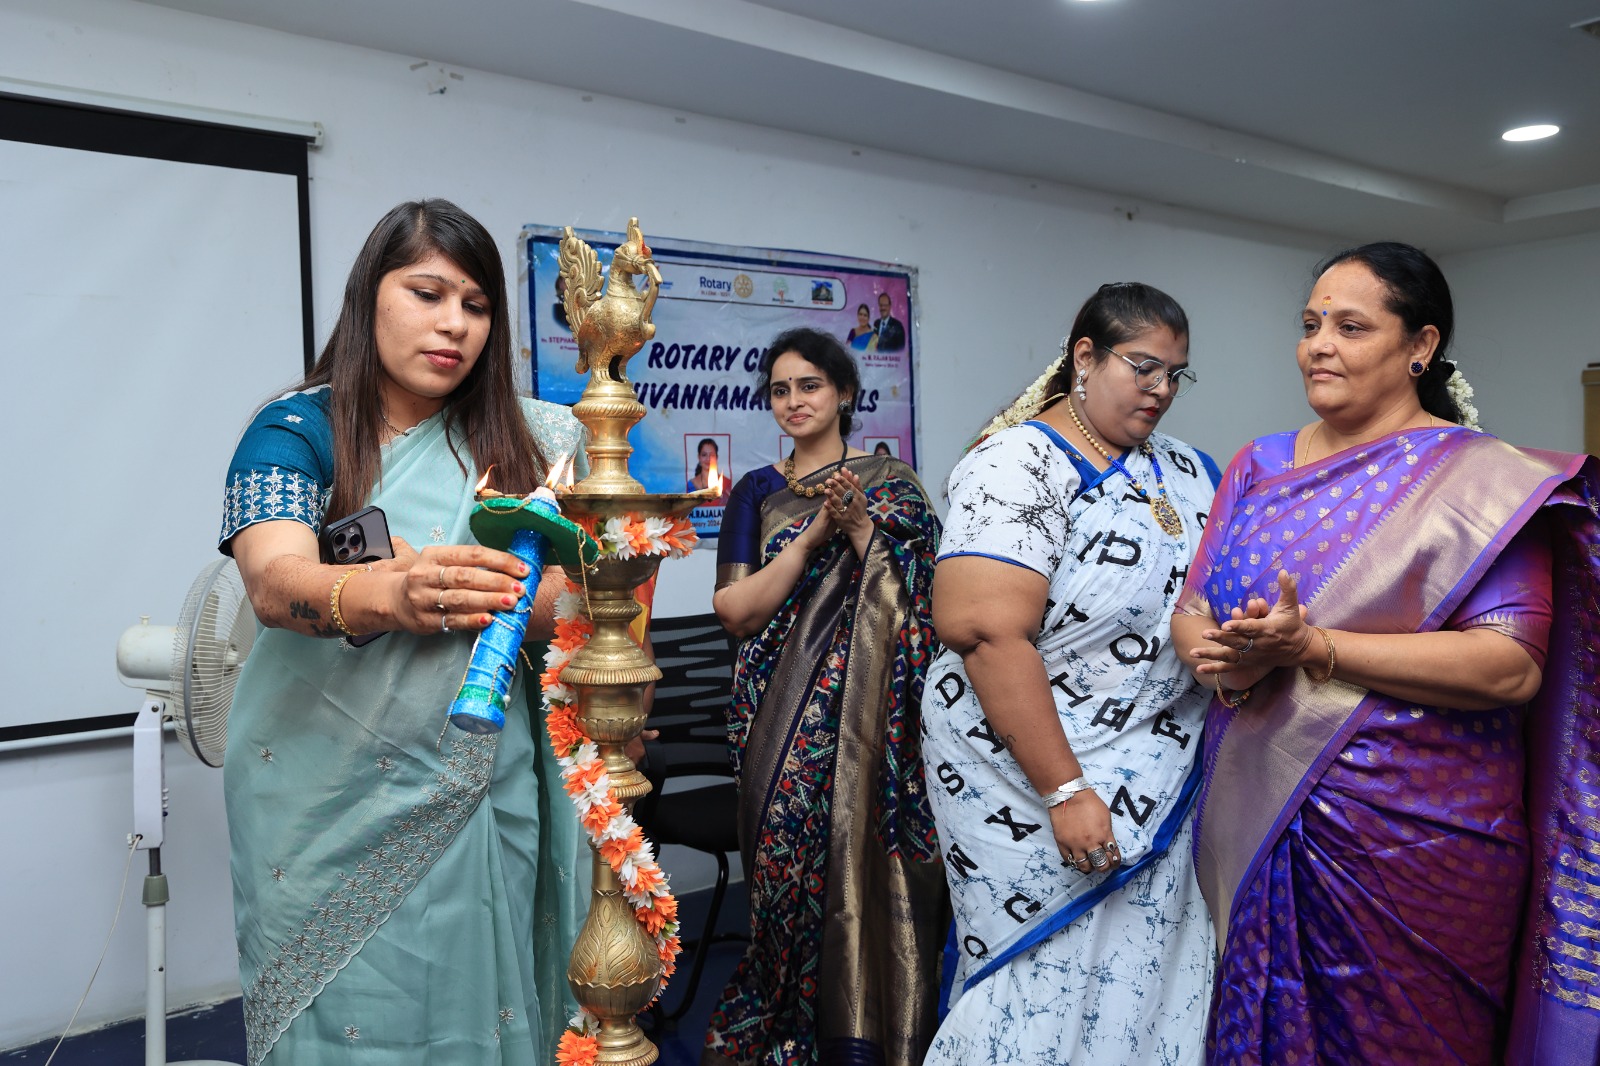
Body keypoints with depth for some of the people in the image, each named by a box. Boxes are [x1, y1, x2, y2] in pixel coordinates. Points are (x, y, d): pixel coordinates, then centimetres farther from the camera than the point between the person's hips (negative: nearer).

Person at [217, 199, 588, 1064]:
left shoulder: (520, 439, 4)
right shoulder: (296, 430, -3)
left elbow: (567, 597, -6)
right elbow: (272, 580, -22)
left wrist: (465, 592, -27)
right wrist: (388, 594, -43)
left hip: (477, 793, 2)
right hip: (330, 804, -2)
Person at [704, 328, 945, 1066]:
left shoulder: (892, 483, 6)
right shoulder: (757, 491, 8)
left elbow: (915, 600, -4)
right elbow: (736, 611, -3)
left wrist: (860, 525, -16)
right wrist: (813, 535, -12)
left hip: (876, 710, -1)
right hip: (787, 718, 1)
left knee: (870, 858, -1)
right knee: (794, 865, 2)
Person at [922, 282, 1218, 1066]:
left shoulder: (1186, 471, 9)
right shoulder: (1016, 464, -15)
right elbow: (986, 631, -25)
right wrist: (1067, 792, -24)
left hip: (1161, 790, 7)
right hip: (1035, 781, -7)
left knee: (1145, 982, 16)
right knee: (1049, 986, 7)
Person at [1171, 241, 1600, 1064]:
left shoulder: (1481, 478, -8)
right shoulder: (1259, 466, 8)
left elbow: (1511, 667, -18)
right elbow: (1192, 610, 7)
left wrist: (1311, 647, -24)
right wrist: (1230, 659, -16)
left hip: (1413, 841, -5)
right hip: (1255, 826, 5)